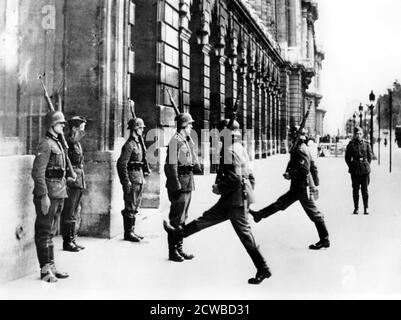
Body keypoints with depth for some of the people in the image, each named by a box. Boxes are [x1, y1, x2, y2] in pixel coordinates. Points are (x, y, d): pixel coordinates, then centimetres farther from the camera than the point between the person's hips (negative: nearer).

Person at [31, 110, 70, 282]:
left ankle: (51, 266, 23)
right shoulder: (45, 145, -13)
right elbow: (37, 173, -19)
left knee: (51, 232, 15)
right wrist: (44, 195, -22)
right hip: (47, 195, -9)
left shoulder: (58, 144, 16)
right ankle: (45, 270, 7)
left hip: (58, 195, 9)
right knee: (44, 232, 0)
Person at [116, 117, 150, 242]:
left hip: (139, 177, 9)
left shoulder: (139, 143, 15)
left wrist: (144, 172, 18)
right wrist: (126, 182, -22)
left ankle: (131, 231, 23)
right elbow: (121, 164, -19)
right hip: (132, 177, -9)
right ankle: (128, 233, 5)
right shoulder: (129, 145, -14)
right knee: (130, 207, -3)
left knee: (135, 207, 14)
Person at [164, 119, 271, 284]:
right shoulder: (240, 149, 15)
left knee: (244, 233, -2)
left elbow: (235, 178, -25)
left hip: (236, 200, -10)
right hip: (230, 200, 10)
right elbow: (250, 176, 18)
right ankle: (179, 232, 30)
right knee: (207, 217, 17)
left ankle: (263, 269, 7)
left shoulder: (231, 150, -16)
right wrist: (248, 193, 22)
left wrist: (219, 188, -12)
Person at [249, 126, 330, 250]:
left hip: (303, 188, -10)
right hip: (298, 188, 10)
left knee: (314, 213, -2)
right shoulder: (302, 149, 14)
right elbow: (313, 168, 18)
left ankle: (324, 240, 6)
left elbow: (304, 170, -27)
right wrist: (316, 184, 22)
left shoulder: (300, 150, -17)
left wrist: (290, 175, -14)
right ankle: (259, 214, 28)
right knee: (281, 203, 17)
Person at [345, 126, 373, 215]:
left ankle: (366, 208, 10)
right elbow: (347, 157, 7)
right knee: (355, 189, 4)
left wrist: (366, 164, 4)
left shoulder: (366, 144, 3)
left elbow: (370, 156, 9)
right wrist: (351, 166, 2)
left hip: (365, 169, 0)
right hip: (355, 170, 0)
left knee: (365, 189, 2)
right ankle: (356, 208, 12)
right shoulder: (351, 144, 1)